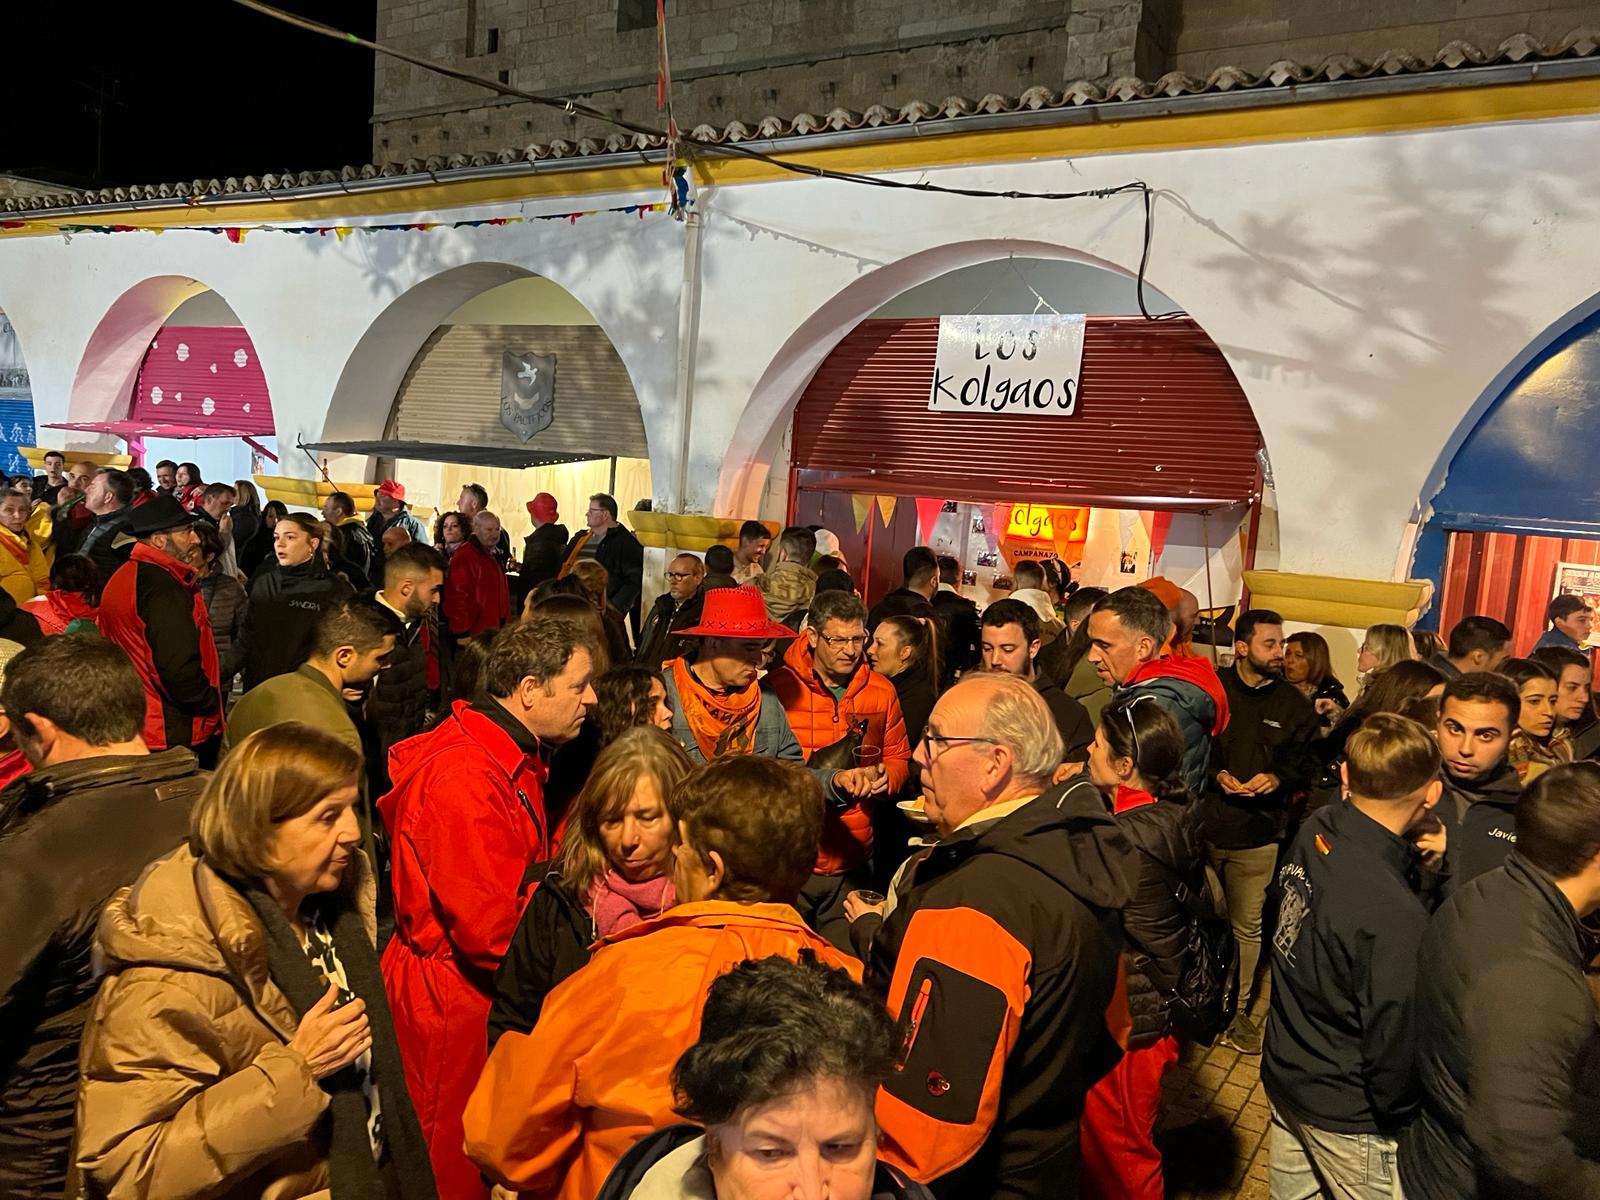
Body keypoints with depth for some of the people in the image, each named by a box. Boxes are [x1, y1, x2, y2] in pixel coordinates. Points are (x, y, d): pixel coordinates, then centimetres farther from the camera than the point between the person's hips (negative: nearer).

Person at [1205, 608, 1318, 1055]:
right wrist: (1217, 775, -13)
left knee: (1247, 927, 9)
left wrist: (1277, 778, -11)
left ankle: (1237, 1009, 25)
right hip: (1203, 824, -1)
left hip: (1258, 835, 2)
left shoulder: (1293, 704, 5)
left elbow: (1305, 762, 8)